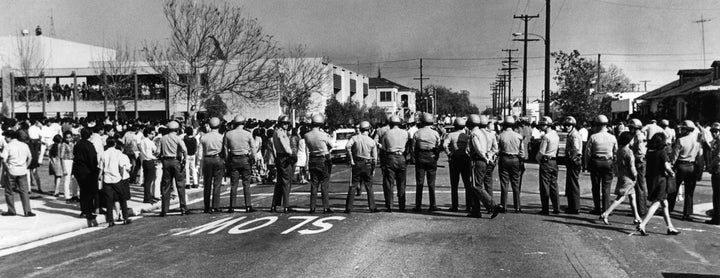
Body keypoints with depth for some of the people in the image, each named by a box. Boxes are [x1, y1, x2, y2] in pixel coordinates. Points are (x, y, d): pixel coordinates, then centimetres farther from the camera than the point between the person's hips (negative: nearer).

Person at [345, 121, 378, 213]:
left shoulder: (355, 138, -3)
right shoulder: (372, 141, -1)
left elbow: (347, 146, -21)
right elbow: (374, 157, 0)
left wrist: (351, 159, -13)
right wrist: (373, 168, 11)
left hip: (356, 164, 0)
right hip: (367, 165, 0)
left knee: (353, 186, 5)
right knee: (369, 187, 9)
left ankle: (348, 208, 3)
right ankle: (372, 208, 9)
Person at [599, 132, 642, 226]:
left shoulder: (619, 150, 6)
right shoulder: (629, 152, -17)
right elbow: (632, 167, -17)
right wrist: (635, 176, -2)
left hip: (621, 175, 9)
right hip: (627, 177, -9)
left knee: (632, 197, 16)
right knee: (620, 198, -6)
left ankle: (637, 218, 23)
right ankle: (605, 214, -11)